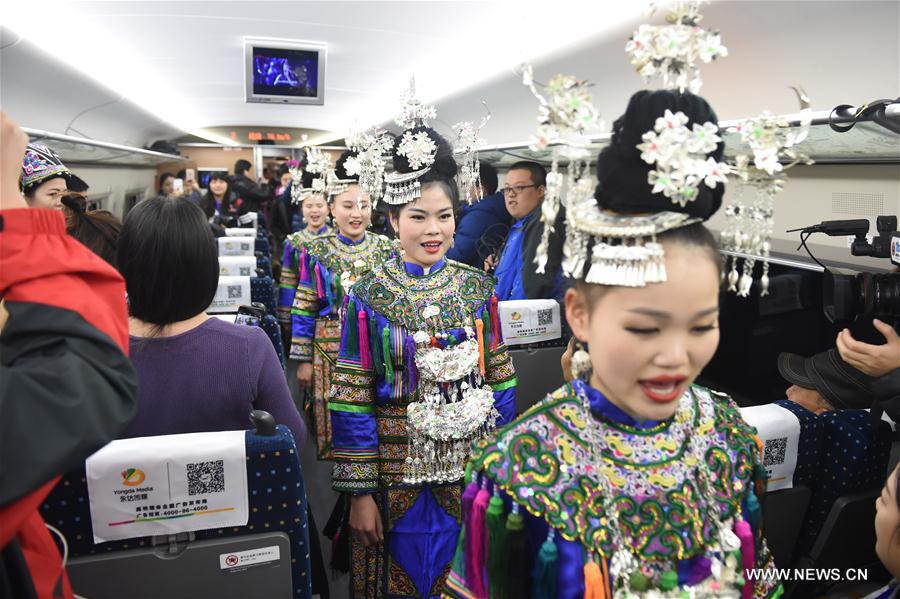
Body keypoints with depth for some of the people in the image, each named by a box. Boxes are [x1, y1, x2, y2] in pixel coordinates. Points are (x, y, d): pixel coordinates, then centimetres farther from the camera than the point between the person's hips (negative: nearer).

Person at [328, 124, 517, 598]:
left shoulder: (478, 288, 0)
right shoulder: (368, 295, -8)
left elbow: (501, 378, 5)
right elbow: (352, 399, -8)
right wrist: (359, 491, -9)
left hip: (472, 467, 3)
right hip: (398, 470, -2)